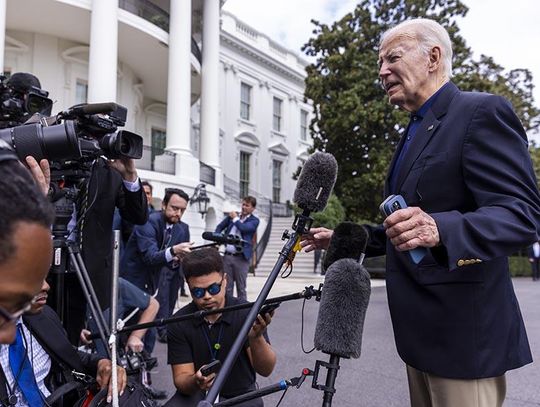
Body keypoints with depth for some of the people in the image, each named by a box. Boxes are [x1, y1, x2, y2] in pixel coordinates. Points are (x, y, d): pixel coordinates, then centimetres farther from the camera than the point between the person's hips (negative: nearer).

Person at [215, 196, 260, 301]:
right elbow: (219, 227, 19)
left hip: (241, 257, -4)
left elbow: (243, 228, -17)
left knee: (241, 287, 3)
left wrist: (235, 218, -2)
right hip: (227, 256, 4)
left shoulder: (254, 220, 0)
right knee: (227, 287, 9)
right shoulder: (232, 215, 13)